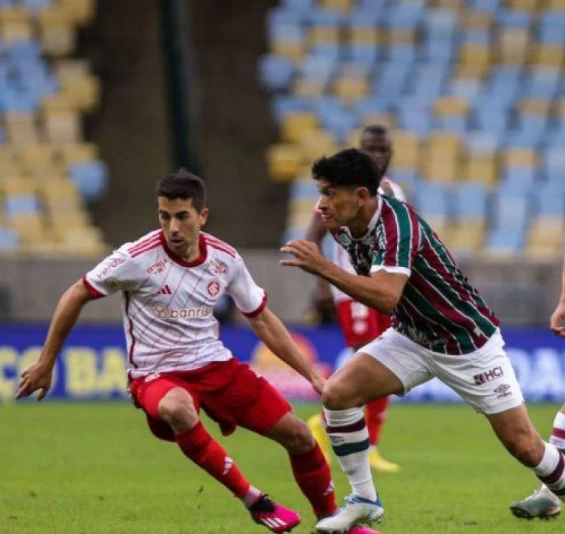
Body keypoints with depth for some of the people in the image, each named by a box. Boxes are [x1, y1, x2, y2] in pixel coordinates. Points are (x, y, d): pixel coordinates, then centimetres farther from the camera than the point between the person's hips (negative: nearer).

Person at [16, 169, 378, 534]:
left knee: (298, 434, -2)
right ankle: (253, 501, -25)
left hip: (216, 365, 5)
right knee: (178, 409, -41)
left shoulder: (225, 258, -4)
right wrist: (46, 364, -1)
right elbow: (76, 297, -5)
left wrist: (311, 374, 6)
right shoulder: (138, 258, -17)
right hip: (157, 376, -4)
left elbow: (261, 319, 10)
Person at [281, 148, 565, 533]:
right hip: (412, 338, 7)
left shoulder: (396, 224, -30)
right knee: (337, 393, -13)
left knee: (523, 445, -5)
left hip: (468, 341, -7)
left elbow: (386, 297, -45)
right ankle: (364, 501, -1)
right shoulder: (345, 227, -6)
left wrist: (322, 267, -47)